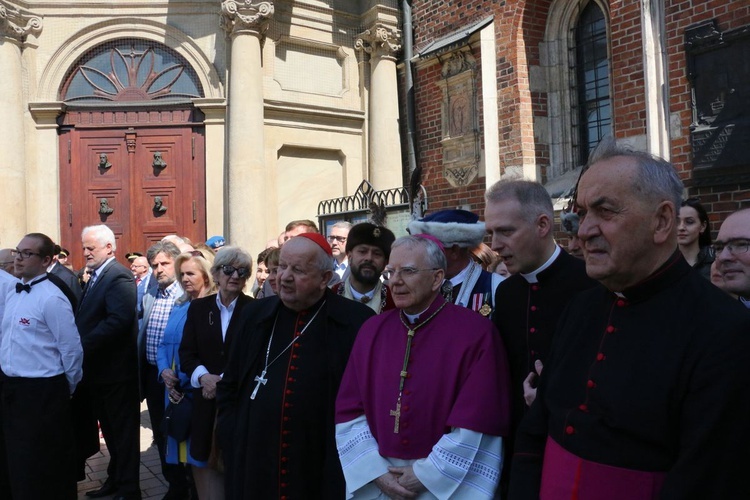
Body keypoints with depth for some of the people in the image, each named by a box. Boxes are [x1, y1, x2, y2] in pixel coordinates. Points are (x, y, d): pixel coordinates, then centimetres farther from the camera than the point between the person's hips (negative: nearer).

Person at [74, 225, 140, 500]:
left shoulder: (119, 276, -16)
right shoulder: (95, 276, 14)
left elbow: (119, 319, -27)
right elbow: (87, 318, 15)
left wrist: (83, 347, -25)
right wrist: (78, 346, -1)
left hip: (115, 369, -9)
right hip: (97, 369, 9)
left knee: (122, 431, 3)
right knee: (109, 428, 19)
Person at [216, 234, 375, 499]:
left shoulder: (357, 322, -10)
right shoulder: (255, 315, 5)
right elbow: (229, 385, 13)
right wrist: (231, 438, 6)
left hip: (324, 471, -4)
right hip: (253, 466, 4)